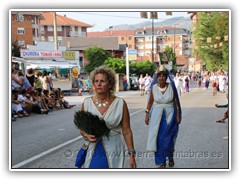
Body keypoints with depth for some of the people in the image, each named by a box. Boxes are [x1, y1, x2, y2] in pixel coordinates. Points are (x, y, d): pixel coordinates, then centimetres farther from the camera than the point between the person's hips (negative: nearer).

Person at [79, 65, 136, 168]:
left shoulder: (120, 104, -5)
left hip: (113, 152, -1)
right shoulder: (87, 103, 1)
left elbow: (126, 131, -2)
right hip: (93, 151, 2)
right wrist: (86, 136, -11)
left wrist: (131, 154, -4)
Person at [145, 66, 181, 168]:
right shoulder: (154, 87, -3)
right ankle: (161, 161, 14)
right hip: (157, 115, 1)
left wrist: (178, 115, -2)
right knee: (158, 138, 1)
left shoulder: (171, 86, -6)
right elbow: (150, 102, 5)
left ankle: (170, 157, 26)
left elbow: (176, 102, 0)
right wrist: (147, 115, 3)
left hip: (169, 115, -1)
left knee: (168, 138, -3)